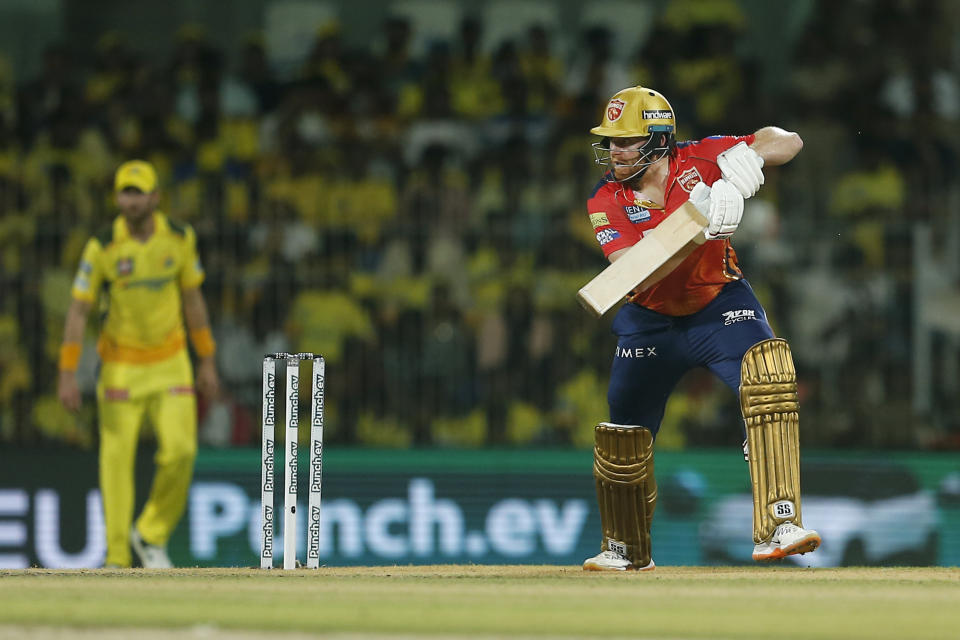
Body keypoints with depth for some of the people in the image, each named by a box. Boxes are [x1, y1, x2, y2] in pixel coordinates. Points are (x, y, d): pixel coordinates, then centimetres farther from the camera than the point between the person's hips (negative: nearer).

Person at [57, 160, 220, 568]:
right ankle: (117, 560, 3)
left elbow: (193, 300, 8)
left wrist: (207, 363, 9)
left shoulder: (179, 239, -3)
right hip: (121, 366, -2)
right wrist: (67, 375, -14)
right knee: (117, 460, -4)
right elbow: (78, 309, -9)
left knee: (180, 451, -11)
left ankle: (151, 535, 11)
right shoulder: (102, 247, -12)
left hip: (170, 362, 2)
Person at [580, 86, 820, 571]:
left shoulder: (697, 162, -15)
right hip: (651, 321, 2)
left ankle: (777, 528, -33)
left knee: (767, 369, -29)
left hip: (719, 307, -2)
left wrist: (748, 155, -40)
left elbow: (789, 143, -18)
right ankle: (627, 550, 37)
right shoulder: (606, 203, -15)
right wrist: (700, 225, -40)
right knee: (624, 436, 9)